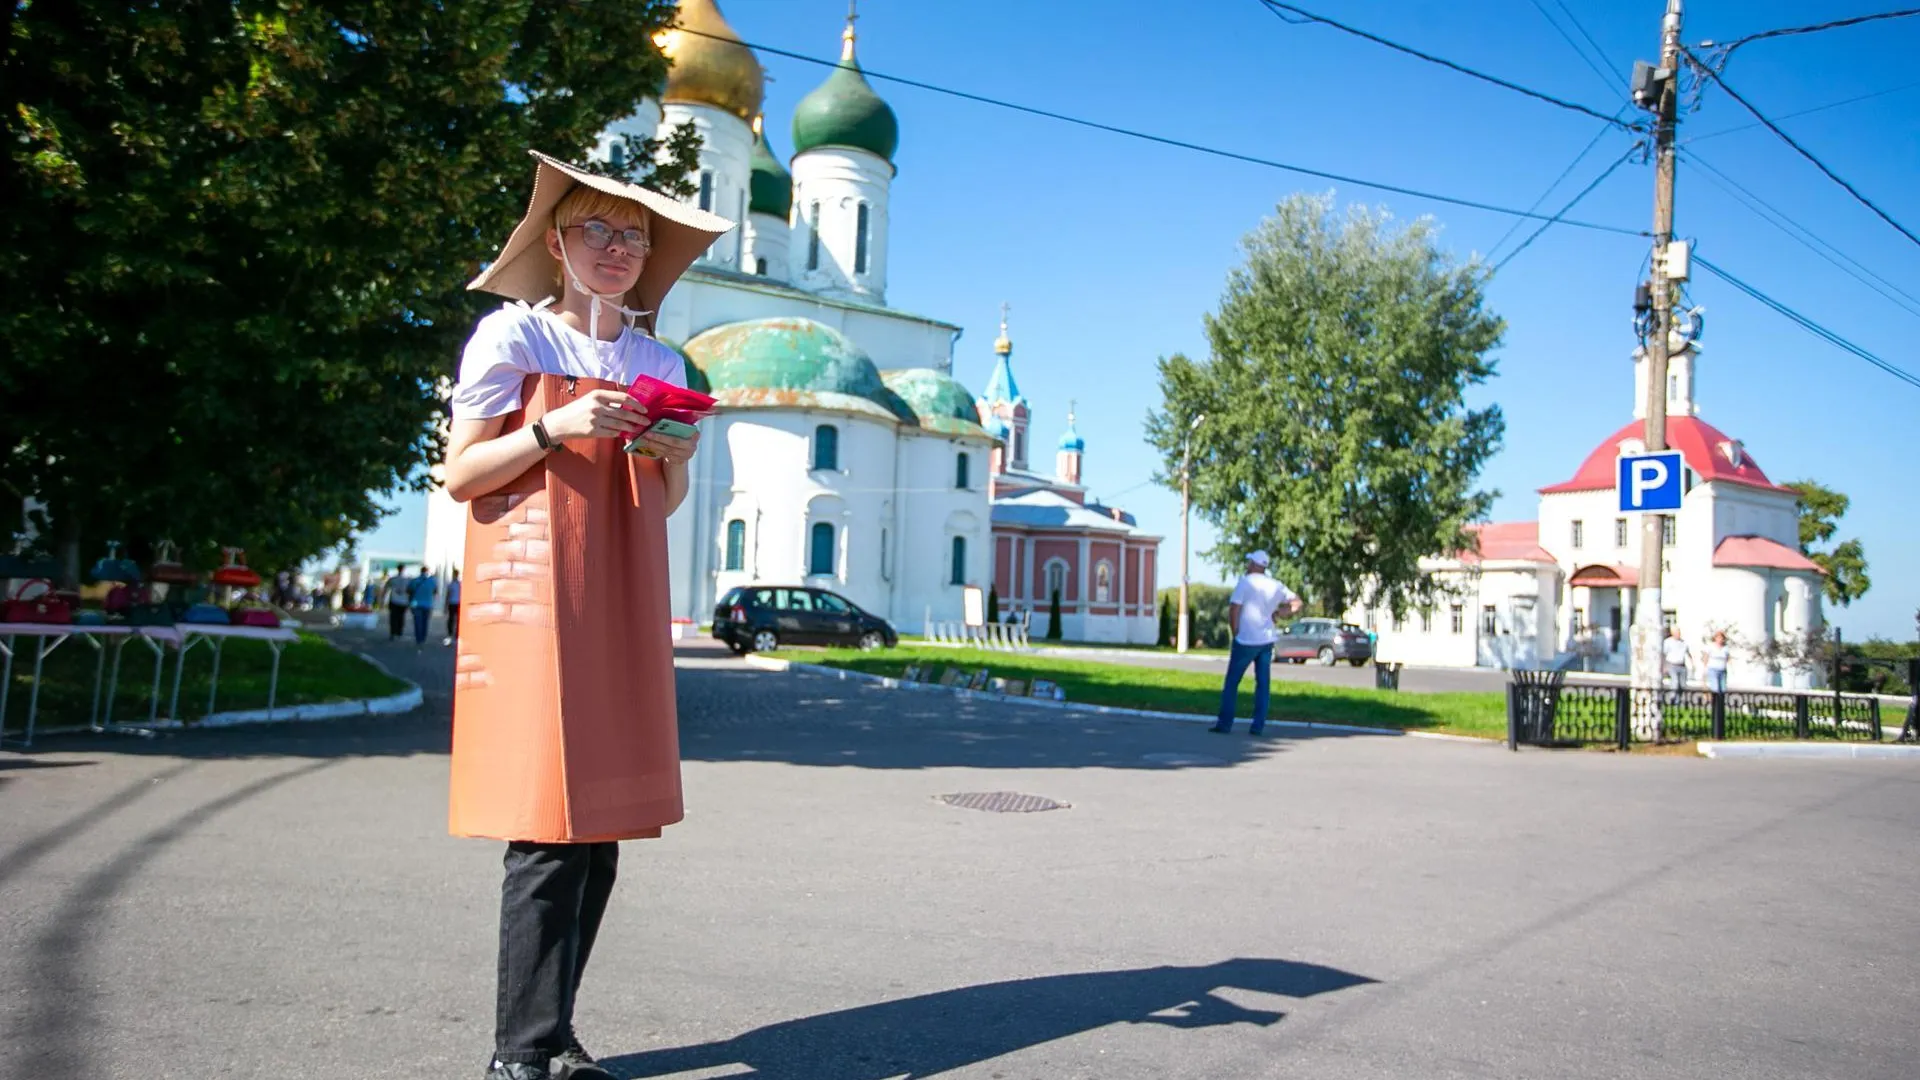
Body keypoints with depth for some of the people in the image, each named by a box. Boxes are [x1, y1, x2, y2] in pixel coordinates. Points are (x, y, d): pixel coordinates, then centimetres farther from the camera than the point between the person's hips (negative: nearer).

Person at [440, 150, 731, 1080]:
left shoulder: (660, 363, 17)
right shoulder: (512, 337, 4)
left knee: (600, 831, 3)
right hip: (535, 589, -5)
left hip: (623, 600, 5)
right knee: (547, 832, -10)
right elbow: (460, 474, 1)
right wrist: (556, 428, -12)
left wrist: (676, 461, 0)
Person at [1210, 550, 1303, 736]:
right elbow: (1296, 603, 14)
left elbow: (1234, 610, -14)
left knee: (1232, 682, 3)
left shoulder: (1245, 582, -10)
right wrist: (1276, 612, 7)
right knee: (1263, 684, 7)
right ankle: (1258, 726, 4)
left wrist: (1236, 633, -2)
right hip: (1267, 640, 5)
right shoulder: (1275, 586, 7)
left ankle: (1225, 724, 2)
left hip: (1246, 640, -5)